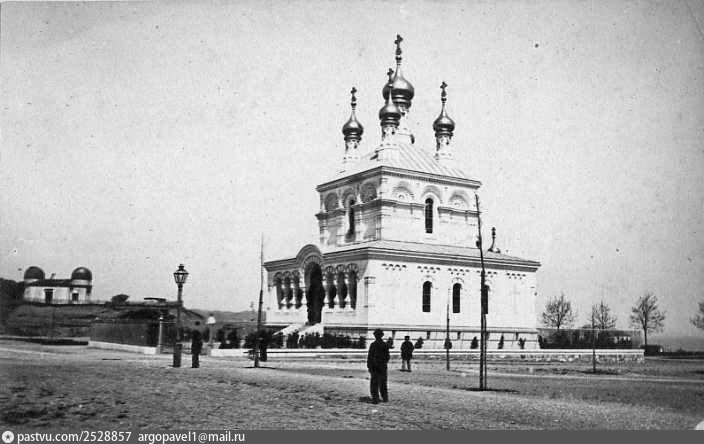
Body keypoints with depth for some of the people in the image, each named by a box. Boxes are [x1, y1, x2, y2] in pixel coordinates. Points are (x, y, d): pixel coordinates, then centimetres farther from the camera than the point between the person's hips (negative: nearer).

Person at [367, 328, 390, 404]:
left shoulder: (373, 345, -10)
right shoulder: (385, 345, -1)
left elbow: (369, 356, -10)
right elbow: (387, 356, 4)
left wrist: (368, 366, -3)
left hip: (374, 366, -3)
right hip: (383, 367, 3)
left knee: (374, 383, 2)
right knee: (383, 383, 15)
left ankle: (375, 399, -2)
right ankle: (385, 398, 19)